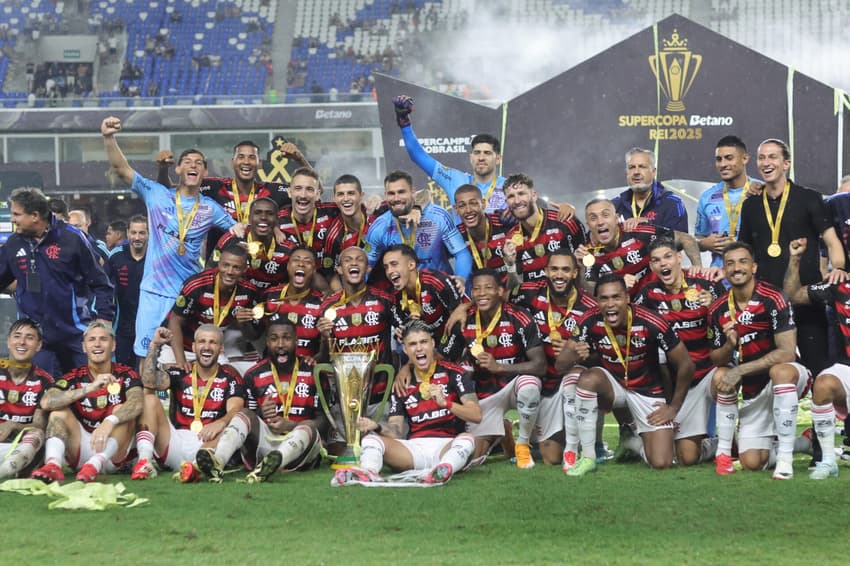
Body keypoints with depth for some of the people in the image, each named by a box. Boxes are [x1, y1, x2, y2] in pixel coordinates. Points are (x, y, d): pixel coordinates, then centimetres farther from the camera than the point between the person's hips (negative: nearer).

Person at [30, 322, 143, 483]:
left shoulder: (125, 375, -1)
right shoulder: (74, 378, 1)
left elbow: (137, 403, -24)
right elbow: (46, 402, -19)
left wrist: (109, 422, -44)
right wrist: (90, 387, -29)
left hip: (113, 454, -1)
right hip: (81, 449, 1)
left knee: (122, 410, -22)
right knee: (59, 410, -15)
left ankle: (95, 464, -44)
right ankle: (53, 465, -40)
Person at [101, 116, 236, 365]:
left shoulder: (211, 209, 6)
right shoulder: (156, 194, 2)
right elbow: (121, 169, -6)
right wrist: (109, 138, -21)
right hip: (154, 291, -1)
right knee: (146, 353, -1)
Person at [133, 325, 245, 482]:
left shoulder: (229, 378, 7)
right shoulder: (180, 373, 13)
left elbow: (235, 410, -12)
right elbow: (149, 382, -5)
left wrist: (221, 423, -34)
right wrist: (155, 345, -10)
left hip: (208, 444, -2)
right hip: (176, 439, 3)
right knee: (150, 400, -12)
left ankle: (197, 465, -57)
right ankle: (144, 461, -32)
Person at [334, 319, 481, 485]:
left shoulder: (454, 373, 5)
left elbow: (476, 415, -6)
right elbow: (396, 432, 7)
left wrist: (445, 403, -22)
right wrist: (377, 427, -15)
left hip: (447, 446, -3)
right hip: (414, 447, 3)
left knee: (467, 439, -35)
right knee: (371, 439, -17)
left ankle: (443, 470, -66)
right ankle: (368, 472, -49)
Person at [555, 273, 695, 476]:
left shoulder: (651, 324, -25)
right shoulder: (591, 322, -18)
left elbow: (686, 365, -14)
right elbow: (560, 364, -15)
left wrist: (674, 408, -8)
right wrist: (575, 354, -39)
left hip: (647, 391, -1)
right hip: (611, 386, 1)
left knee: (661, 462, -15)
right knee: (588, 378, -35)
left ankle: (633, 441, 23)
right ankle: (588, 458, -22)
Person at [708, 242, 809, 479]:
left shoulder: (772, 299, -19)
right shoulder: (718, 310, -2)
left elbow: (787, 353, -25)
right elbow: (717, 359, 5)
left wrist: (740, 370, -27)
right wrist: (730, 345, -19)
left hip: (785, 378, -4)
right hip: (753, 391, 5)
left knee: (781, 371, -41)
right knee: (752, 463, -13)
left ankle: (785, 459, -33)